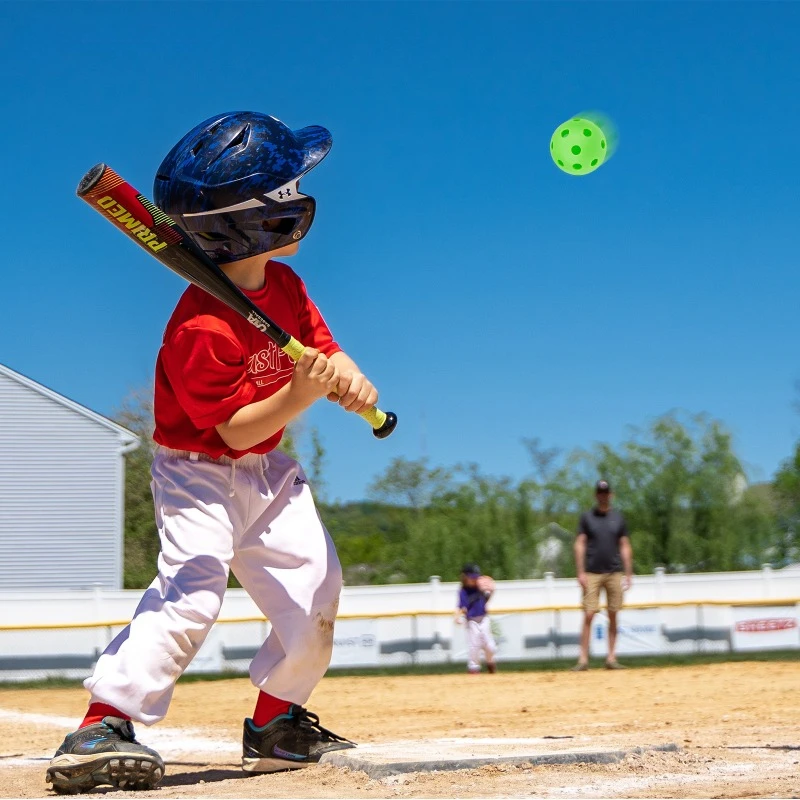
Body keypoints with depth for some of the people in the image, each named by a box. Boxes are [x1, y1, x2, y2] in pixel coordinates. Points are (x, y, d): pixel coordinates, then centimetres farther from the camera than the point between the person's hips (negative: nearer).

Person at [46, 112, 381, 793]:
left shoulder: (285, 285, -3)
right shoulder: (200, 329, -29)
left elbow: (326, 350, 1)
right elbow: (237, 429, -26)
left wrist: (349, 380, -22)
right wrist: (301, 395, -39)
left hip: (268, 471, 8)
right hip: (200, 472, -8)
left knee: (315, 590, 5)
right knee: (192, 589, -26)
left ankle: (276, 725, 23)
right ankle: (101, 729, -26)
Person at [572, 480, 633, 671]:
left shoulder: (618, 518, 10)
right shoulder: (587, 517, 4)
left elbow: (625, 547, 11)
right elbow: (580, 544, 1)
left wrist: (628, 574, 5)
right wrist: (580, 572, -8)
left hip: (614, 573, 2)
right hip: (592, 574, -2)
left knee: (613, 616, 3)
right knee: (588, 615, -8)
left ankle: (611, 657, 7)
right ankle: (583, 659, -9)